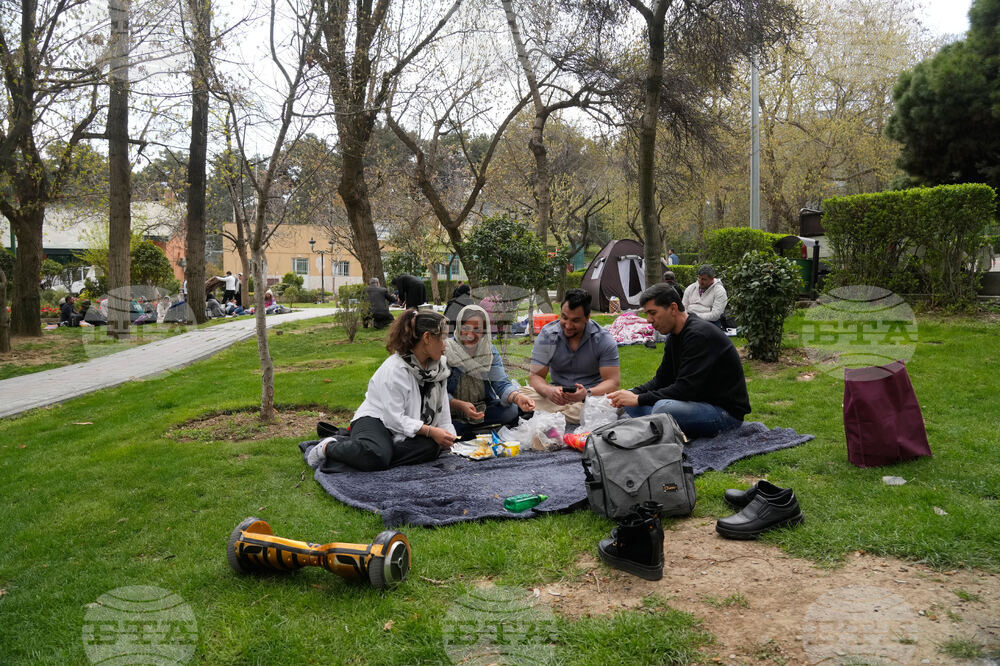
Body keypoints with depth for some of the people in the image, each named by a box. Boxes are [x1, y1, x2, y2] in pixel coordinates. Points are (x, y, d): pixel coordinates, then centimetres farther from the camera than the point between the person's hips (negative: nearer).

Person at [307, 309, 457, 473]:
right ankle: (329, 447, -10)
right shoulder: (395, 368, -20)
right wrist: (430, 431, -23)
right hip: (375, 421, -8)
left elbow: (442, 413, 9)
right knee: (375, 455, -43)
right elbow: (395, 418, -22)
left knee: (433, 446, -29)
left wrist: (447, 436, -5)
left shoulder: (439, 366, 4)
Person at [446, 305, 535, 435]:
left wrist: (517, 397, -30)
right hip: (452, 410, -3)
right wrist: (460, 405, -33)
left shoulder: (489, 350, 2)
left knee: (512, 410, -24)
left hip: (484, 407, 3)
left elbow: (501, 383, -7)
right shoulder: (445, 350, -10)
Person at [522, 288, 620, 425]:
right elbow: (535, 376, -7)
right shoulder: (547, 335, -4)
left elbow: (612, 382, -12)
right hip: (557, 393, 1)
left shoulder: (603, 339, -9)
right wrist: (548, 391, -32)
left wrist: (587, 393, -34)